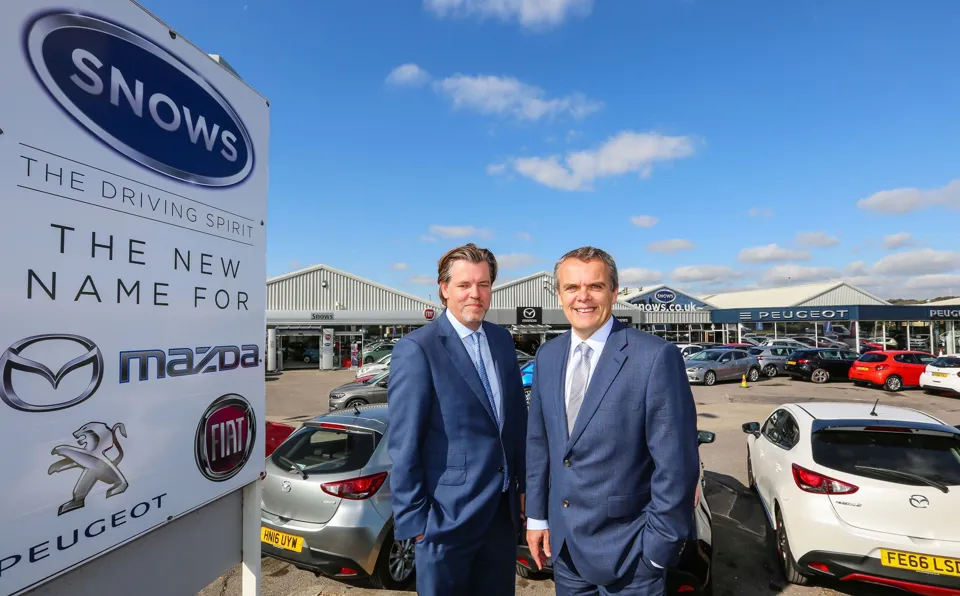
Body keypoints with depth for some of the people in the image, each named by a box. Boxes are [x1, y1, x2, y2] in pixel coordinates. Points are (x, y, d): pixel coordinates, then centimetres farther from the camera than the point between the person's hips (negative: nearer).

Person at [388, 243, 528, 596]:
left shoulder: (502, 339, 4)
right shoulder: (416, 350, -16)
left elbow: (517, 419, 9)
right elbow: (403, 445, -14)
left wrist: (524, 484, 10)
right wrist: (414, 518, -11)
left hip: (504, 508, 6)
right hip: (448, 514, -5)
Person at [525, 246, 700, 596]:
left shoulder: (656, 357, -18)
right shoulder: (547, 356, 0)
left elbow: (676, 462, -15)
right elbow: (538, 442, 6)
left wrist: (659, 546, -11)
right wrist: (536, 516, 8)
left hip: (627, 549, -5)